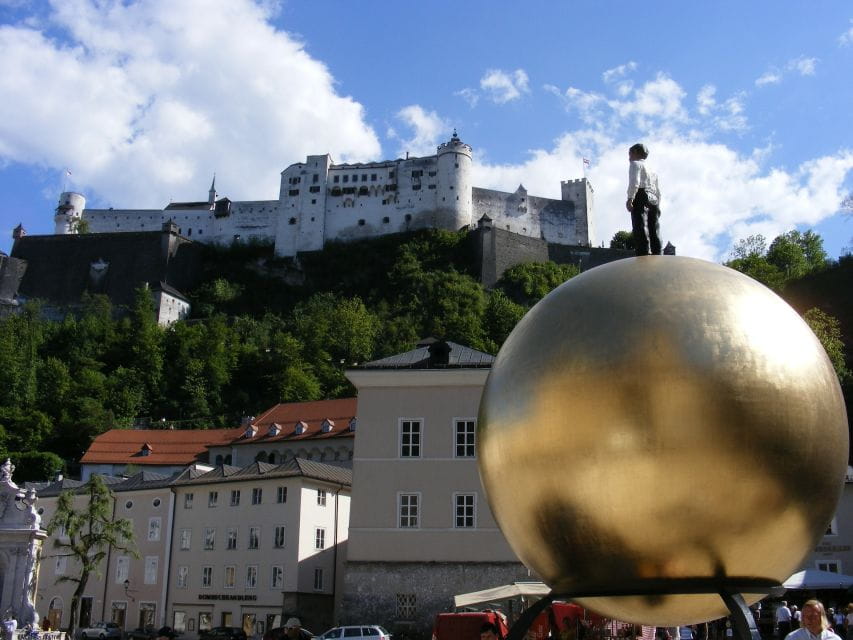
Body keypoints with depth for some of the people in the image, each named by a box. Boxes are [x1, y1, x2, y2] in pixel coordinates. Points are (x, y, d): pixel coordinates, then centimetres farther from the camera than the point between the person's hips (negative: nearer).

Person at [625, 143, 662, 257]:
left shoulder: (635, 164, 8)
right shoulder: (652, 170, 32)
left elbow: (634, 181, -10)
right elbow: (658, 191, 25)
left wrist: (630, 198, -18)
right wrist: (657, 205, 22)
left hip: (641, 196, -8)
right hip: (654, 200, 8)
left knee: (640, 229, -17)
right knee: (654, 232, 3)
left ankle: (644, 258, -30)